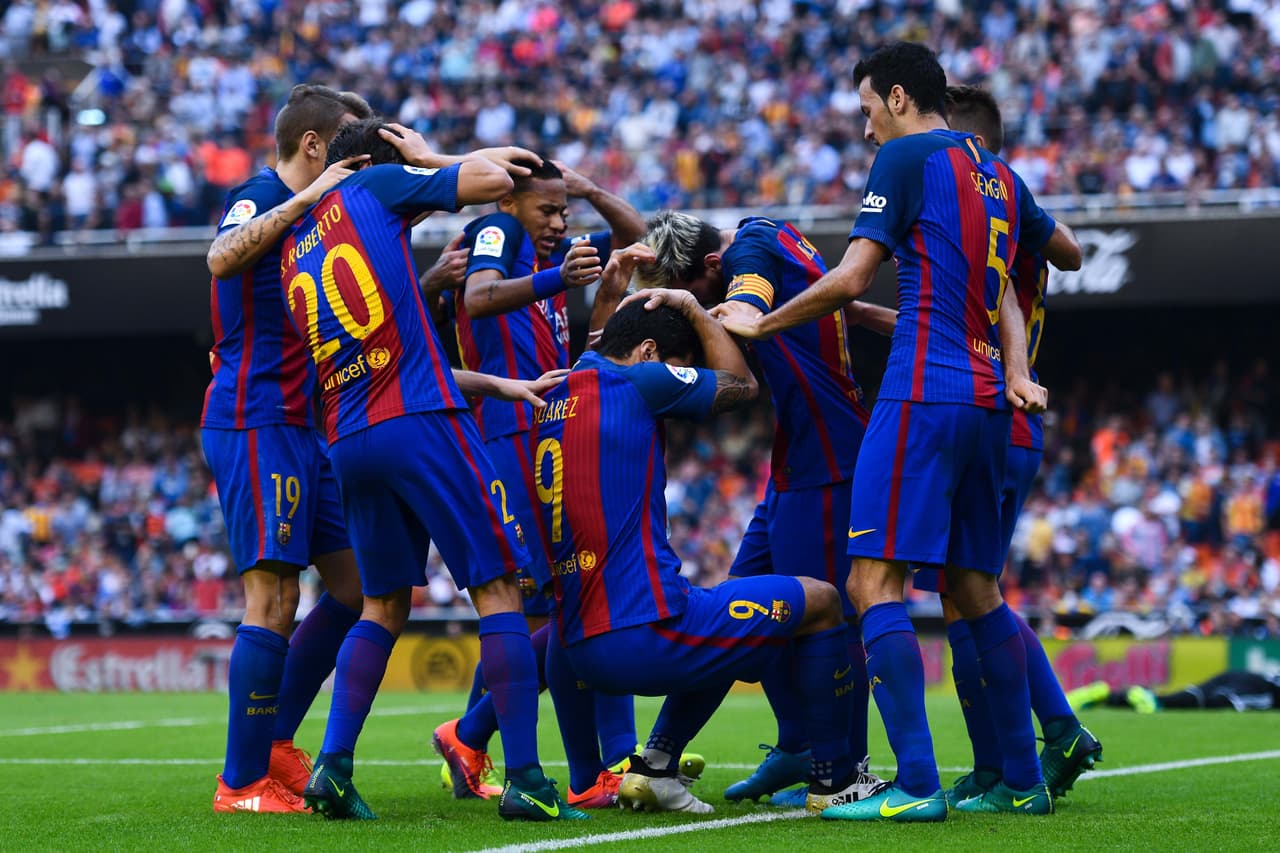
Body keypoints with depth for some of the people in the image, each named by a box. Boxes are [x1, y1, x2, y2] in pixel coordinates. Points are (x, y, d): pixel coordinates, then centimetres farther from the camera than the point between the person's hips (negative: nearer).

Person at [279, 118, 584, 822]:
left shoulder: (295, 252, 22)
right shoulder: (374, 185, 3)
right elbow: (493, 181, 2)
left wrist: (488, 382, 30)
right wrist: (428, 159, 19)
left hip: (347, 440, 7)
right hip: (421, 422, -7)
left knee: (382, 605, 18)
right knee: (497, 588, -2)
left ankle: (333, 765, 5)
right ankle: (524, 779, -8)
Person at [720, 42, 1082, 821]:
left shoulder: (908, 156, -3)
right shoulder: (998, 172, 18)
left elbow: (851, 279, -6)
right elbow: (1067, 253, 26)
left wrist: (757, 324, 3)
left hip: (922, 394, -8)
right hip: (985, 399, 8)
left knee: (874, 581, -10)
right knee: (976, 589, 13)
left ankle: (917, 786, -19)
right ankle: (1024, 780, 13)